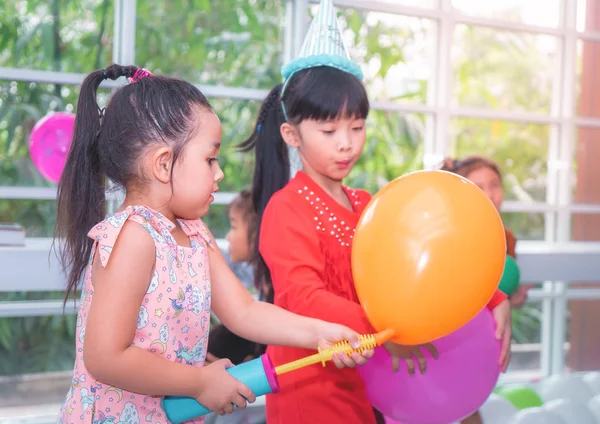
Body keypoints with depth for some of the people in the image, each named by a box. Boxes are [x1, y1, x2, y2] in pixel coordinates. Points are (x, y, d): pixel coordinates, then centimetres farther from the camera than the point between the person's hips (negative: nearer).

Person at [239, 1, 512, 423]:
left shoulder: (365, 205, 11)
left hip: (366, 387, 7)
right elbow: (303, 298, -23)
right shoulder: (287, 208, -12)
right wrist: (381, 330, -34)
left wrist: (492, 300, -10)